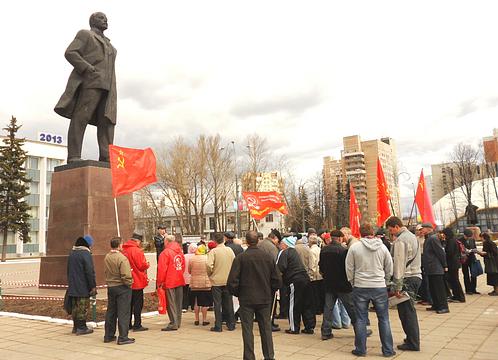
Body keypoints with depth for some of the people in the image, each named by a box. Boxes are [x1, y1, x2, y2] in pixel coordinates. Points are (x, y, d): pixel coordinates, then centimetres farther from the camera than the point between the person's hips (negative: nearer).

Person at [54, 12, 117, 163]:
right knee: (81, 117, -14)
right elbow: (70, 53, -3)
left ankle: (106, 159, -16)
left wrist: (111, 90, 12)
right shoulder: (84, 34, 11)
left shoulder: (107, 44, 32)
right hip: (90, 81, -7)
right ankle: (73, 158, -19)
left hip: (106, 87, 7)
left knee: (107, 120, -8)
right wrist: (89, 70, -15)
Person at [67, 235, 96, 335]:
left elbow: (69, 271, 21)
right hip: (83, 287, -8)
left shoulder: (72, 254, 13)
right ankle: (81, 327, 2)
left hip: (73, 287, 8)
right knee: (83, 307, -2)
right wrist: (93, 286, -13)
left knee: (75, 307, 15)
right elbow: (90, 272, -17)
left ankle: (75, 326, 22)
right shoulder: (86, 254, -14)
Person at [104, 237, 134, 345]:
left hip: (110, 287, 7)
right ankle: (123, 337, 2)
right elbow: (126, 276, -22)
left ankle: (108, 335, 25)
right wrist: (129, 283, -5)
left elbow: (105, 272, 10)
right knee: (123, 313, 0)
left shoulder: (106, 257, 2)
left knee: (110, 312, 17)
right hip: (122, 287, -7)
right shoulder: (122, 258, -20)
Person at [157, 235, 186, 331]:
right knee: (178, 302, 13)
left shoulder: (166, 252, -12)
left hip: (169, 282, -7)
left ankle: (173, 324, -2)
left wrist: (160, 282, -7)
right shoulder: (180, 252, 8)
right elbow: (183, 266, 14)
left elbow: (162, 269, -13)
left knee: (171, 303, -2)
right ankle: (178, 322, 20)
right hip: (180, 281, 7)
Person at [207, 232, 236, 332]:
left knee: (217, 304, 4)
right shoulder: (230, 250, 0)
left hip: (216, 281, -3)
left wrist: (210, 274, -2)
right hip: (228, 280, 3)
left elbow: (209, 265, -21)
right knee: (229, 303, 13)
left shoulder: (213, 251, -12)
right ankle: (231, 325, 19)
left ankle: (218, 326, 7)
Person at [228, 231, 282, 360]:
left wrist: (237, 294, 3)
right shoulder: (268, 257, -2)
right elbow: (277, 280, 1)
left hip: (246, 299, -3)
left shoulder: (240, 258, -12)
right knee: (266, 328, 14)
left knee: (247, 330, 6)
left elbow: (232, 282, -14)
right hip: (265, 299, 3)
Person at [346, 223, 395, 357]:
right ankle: (388, 350, 16)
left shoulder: (354, 247, -5)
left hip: (360, 287, -1)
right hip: (380, 287, 1)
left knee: (361, 319, 8)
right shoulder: (382, 247, 0)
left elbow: (349, 269, -1)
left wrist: (353, 283, 14)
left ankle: (360, 350, 14)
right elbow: (389, 269, 7)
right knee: (384, 319, 11)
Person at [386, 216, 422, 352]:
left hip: (407, 278, -9)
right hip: (416, 276, 9)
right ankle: (412, 338, 25)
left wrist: (397, 286, -14)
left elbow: (399, 264, -17)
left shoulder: (400, 240, -14)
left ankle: (412, 343, 3)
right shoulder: (412, 236, 15)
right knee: (410, 310, 17)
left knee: (405, 311, -2)